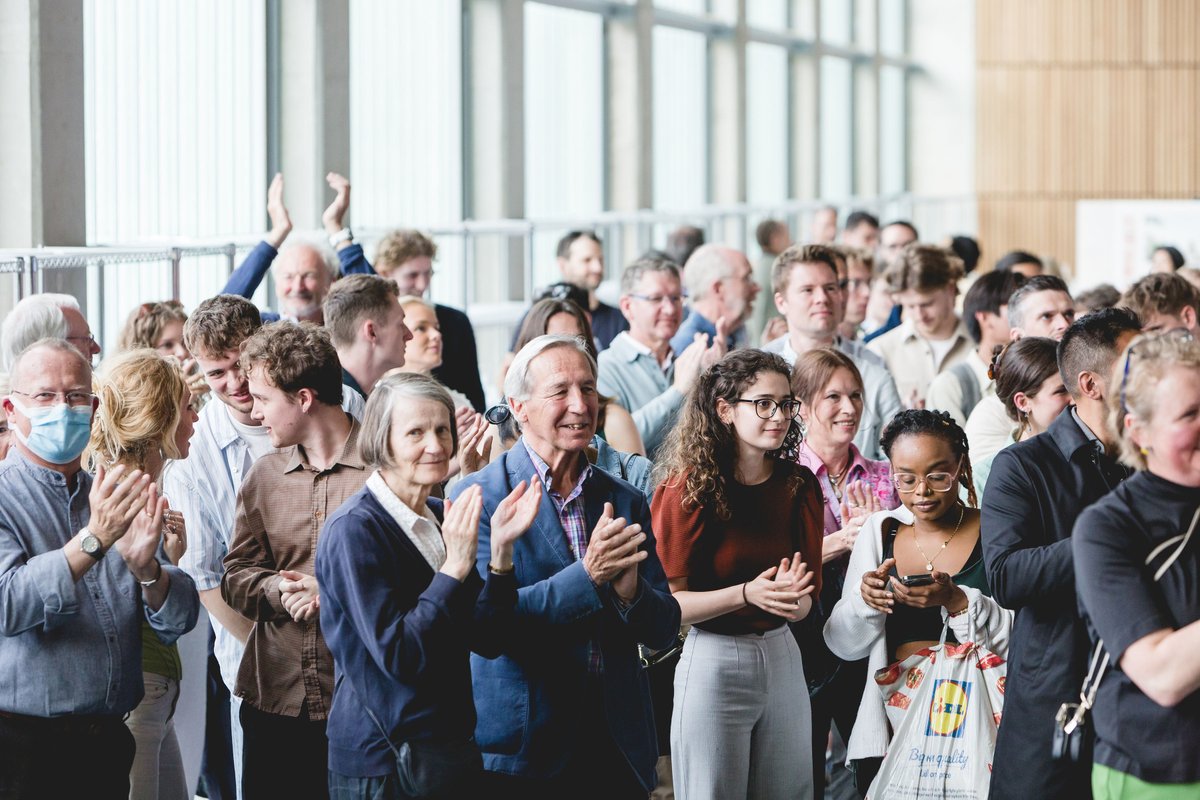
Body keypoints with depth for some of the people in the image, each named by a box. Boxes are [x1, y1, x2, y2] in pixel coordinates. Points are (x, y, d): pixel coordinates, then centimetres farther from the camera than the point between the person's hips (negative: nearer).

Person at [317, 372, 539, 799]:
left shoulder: (443, 519, 6)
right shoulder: (353, 530, -15)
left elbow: (486, 639, 1)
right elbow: (398, 657, -22)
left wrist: (501, 548, -10)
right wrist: (455, 565, -24)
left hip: (455, 746, 7)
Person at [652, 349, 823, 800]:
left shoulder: (799, 485, 4)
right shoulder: (688, 488, -10)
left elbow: (805, 603, 6)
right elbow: (668, 603, -13)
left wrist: (792, 599, -17)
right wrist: (747, 594, -25)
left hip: (782, 657, 5)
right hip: (713, 660, -5)